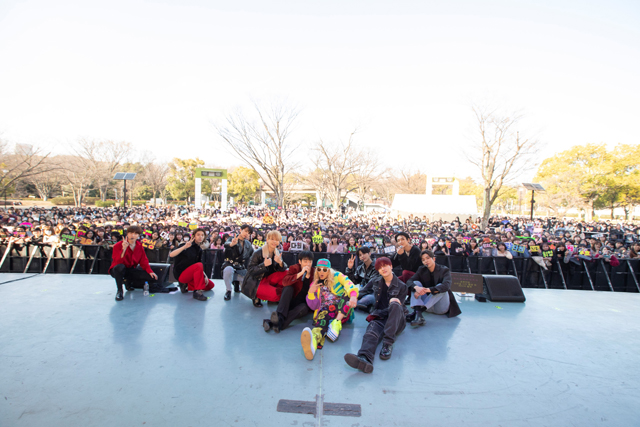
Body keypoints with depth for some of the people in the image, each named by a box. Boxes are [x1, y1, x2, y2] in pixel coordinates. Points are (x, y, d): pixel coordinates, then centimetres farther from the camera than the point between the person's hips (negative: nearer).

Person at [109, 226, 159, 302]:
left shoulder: (139, 246, 0)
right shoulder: (118, 245, -16)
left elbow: (143, 261, 2)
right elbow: (118, 262, -28)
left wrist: (150, 271, -12)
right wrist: (123, 249, -41)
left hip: (131, 270, 5)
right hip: (118, 270, -5)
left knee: (152, 277, -12)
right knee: (120, 267, -42)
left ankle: (129, 282, 13)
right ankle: (119, 290, -19)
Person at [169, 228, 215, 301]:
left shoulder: (200, 250, 7)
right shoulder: (187, 245, -14)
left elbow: (200, 268, 11)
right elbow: (171, 255, -29)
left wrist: (204, 276, -4)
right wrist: (184, 247, -40)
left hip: (191, 274, 8)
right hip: (181, 274, -8)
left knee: (210, 285, 4)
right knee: (199, 265, -34)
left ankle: (186, 286, 7)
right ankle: (197, 292, -32)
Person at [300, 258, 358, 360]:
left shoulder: (337, 276, 10)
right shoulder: (314, 284, 17)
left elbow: (350, 286, -12)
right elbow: (313, 306, 10)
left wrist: (353, 296, -35)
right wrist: (311, 292, -9)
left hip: (342, 311, 1)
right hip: (324, 311, 0)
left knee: (348, 293, -27)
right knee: (323, 316, -37)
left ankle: (337, 322, -43)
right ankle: (313, 339, -71)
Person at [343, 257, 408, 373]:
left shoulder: (401, 286, 12)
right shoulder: (376, 282, 19)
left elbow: (399, 305, 5)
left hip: (396, 320, -1)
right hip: (379, 319, 1)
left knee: (395, 305, -36)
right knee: (371, 332, -35)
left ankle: (388, 343, -38)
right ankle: (364, 359, -65)